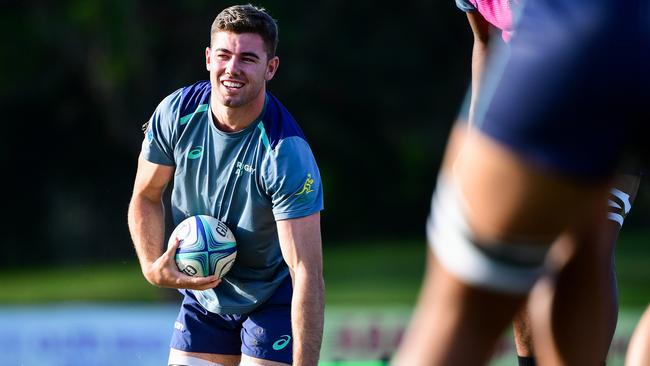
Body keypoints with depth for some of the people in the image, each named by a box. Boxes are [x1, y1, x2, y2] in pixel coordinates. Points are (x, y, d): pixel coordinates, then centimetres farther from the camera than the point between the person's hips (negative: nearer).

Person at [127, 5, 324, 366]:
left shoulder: (288, 153, -29)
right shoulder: (176, 113, -14)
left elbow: (307, 273, -32)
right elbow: (146, 197, 4)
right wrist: (153, 266, -15)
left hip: (274, 302, -4)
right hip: (202, 293, 4)